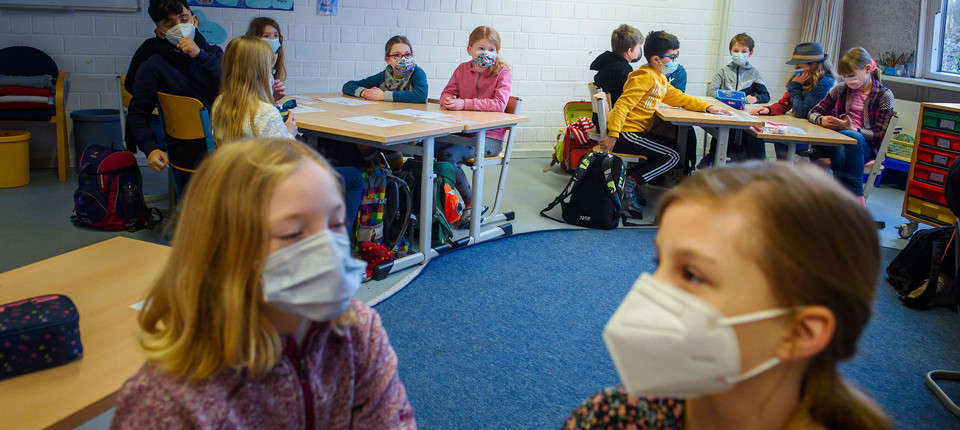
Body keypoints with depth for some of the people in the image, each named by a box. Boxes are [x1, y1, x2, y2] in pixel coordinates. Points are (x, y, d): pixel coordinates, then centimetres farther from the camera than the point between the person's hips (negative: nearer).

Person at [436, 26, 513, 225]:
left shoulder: (502, 73, -8)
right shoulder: (463, 69, 8)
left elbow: (499, 104, -22)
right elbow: (448, 92, 10)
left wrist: (464, 103, -29)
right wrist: (448, 100, -18)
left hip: (490, 137, -6)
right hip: (463, 132, 6)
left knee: (448, 155, -27)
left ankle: (472, 203, -9)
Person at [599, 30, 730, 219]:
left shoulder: (660, 79, 18)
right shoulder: (645, 77, -14)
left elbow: (678, 97, 24)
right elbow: (623, 105, -23)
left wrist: (707, 107, 13)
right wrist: (613, 135, -31)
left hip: (636, 132, 10)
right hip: (626, 133, -10)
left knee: (674, 145, 21)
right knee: (672, 156, -9)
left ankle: (632, 180, 9)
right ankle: (629, 184, -11)